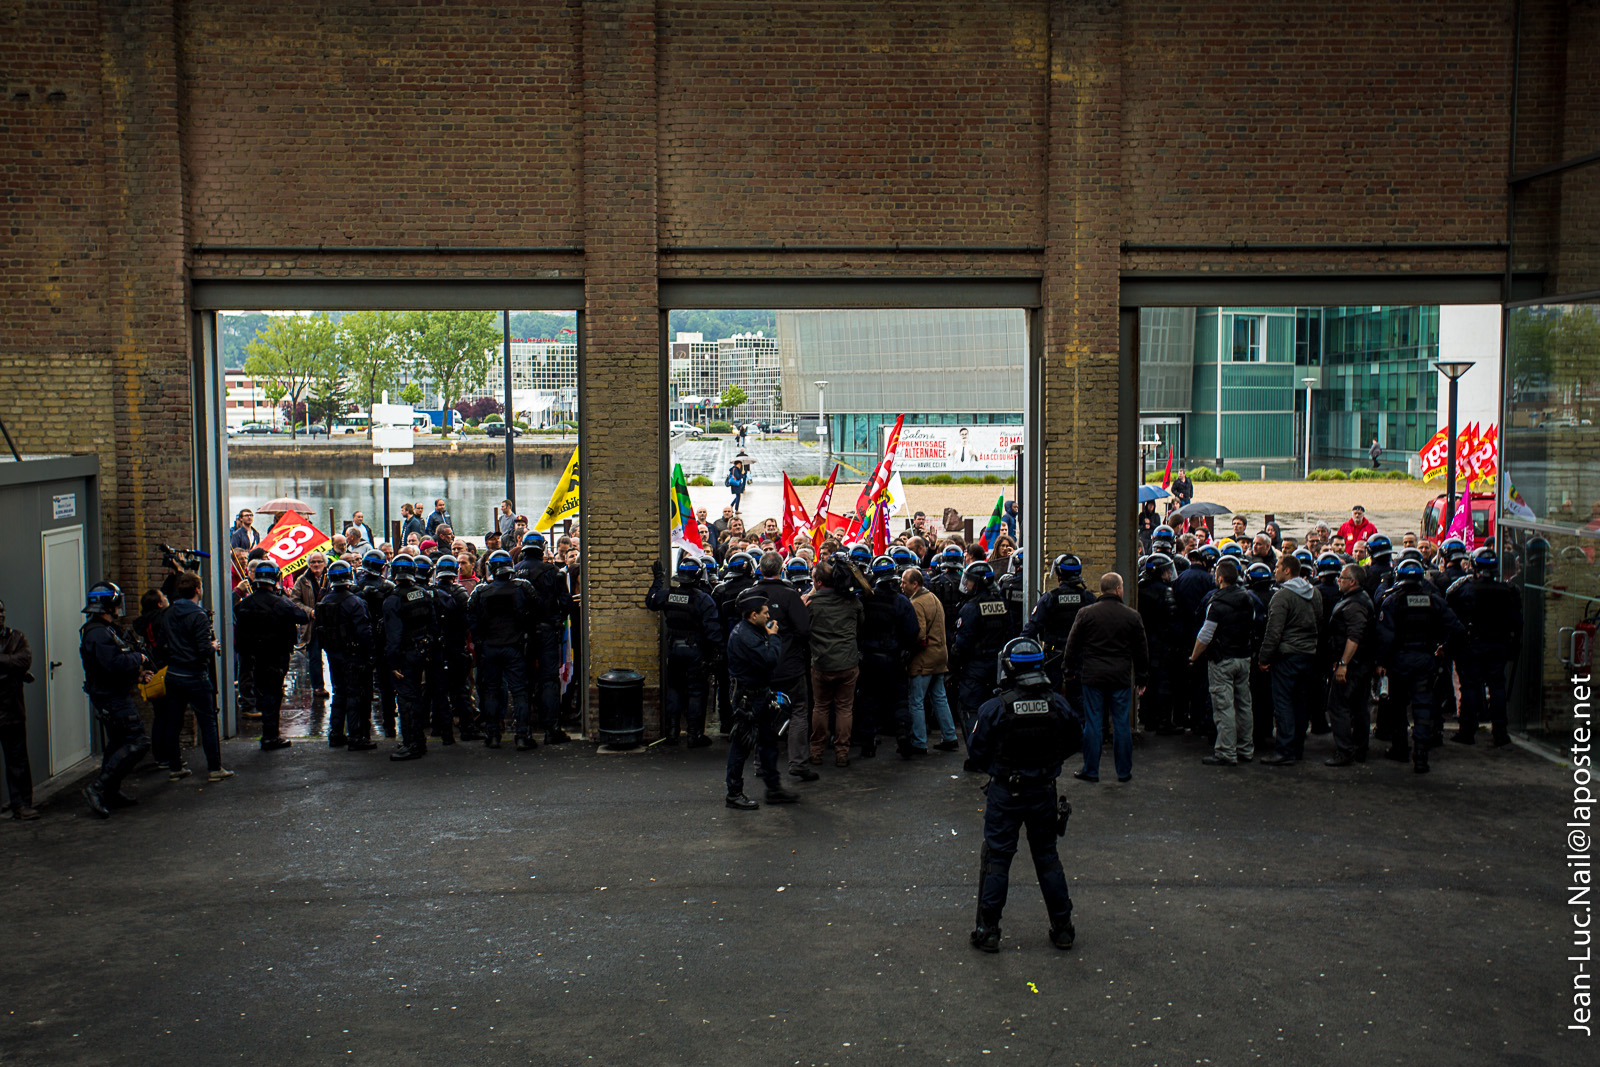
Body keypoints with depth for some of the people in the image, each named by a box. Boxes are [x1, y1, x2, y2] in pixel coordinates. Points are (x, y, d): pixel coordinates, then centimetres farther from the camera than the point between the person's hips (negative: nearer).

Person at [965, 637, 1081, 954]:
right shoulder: (1058, 705, -9)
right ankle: (1063, 928, 23)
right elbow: (1075, 741, 7)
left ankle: (988, 931, 12)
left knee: (995, 859, 8)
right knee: (1047, 856, 16)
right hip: (1045, 792, 3)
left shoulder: (993, 708, -18)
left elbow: (976, 755, -10)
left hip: (1005, 794, -3)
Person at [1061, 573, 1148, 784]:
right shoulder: (1132, 616, 1)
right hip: (1122, 678, 1)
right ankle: (1124, 772, 14)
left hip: (1092, 677, -1)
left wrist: (1069, 669, 16)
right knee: (1122, 723, 7)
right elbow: (1141, 650, 8)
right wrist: (1142, 678, 17)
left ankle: (1090, 771, 10)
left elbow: (1072, 645, 3)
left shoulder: (1086, 614, -2)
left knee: (1092, 723, 4)